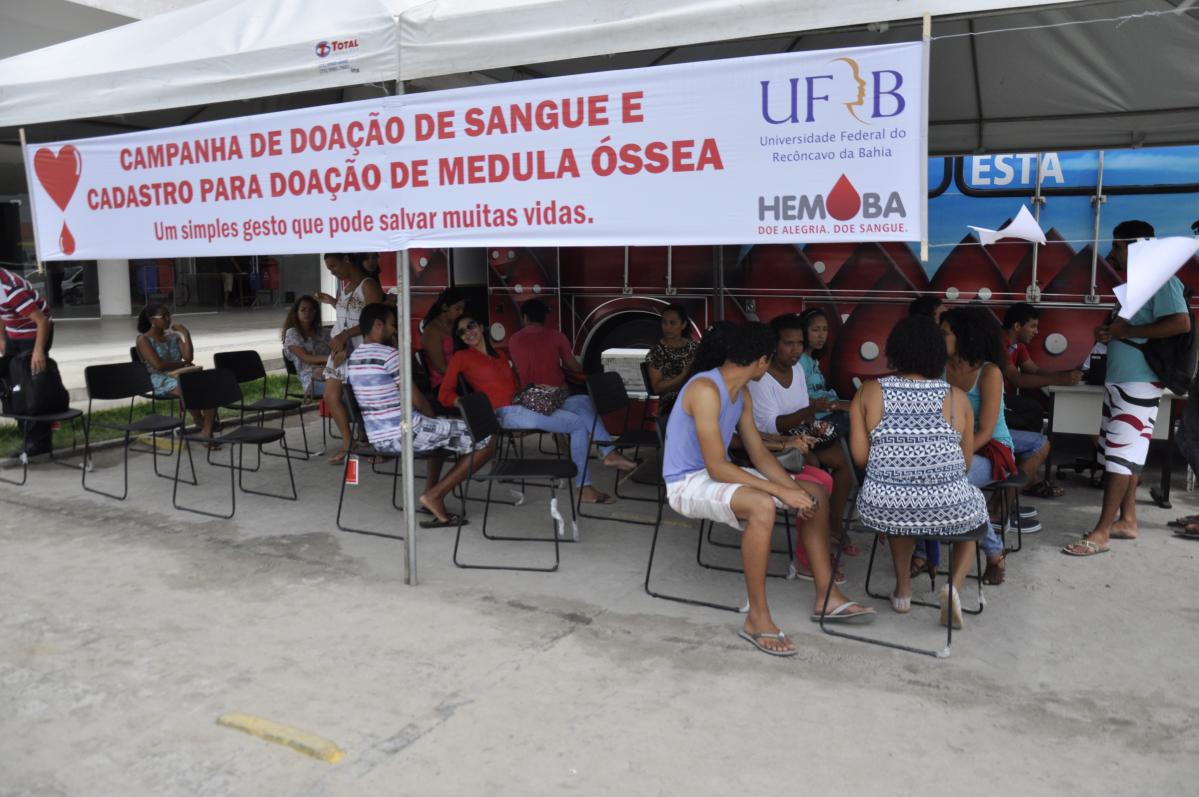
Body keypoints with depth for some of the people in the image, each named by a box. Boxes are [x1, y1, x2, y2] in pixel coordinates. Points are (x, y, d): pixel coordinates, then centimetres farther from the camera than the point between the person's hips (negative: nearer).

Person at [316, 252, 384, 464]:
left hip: (359, 350, -9)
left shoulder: (368, 286, -12)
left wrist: (345, 335, -23)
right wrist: (332, 302, 17)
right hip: (340, 349, 9)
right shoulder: (346, 286, 15)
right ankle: (348, 444, 18)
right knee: (331, 396, 9)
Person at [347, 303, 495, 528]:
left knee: (439, 431, 37)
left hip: (378, 438, 9)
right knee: (486, 441, -2)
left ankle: (431, 492, 24)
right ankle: (434, 495, -1)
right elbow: (417, 400, -13)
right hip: (406, 434, -9)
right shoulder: (390, 354, -16)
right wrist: (433, 418, 9)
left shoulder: (352, 360, 11)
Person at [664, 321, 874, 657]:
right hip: (688, 483, -10)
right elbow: (717, 467, -27)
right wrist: (781, 491, -26)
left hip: (719, 473, 10)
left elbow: (759, 454, 8)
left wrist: (793, 487, -8)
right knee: (762, 506, -37)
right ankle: (757, 618, -24)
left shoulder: (742, 394, 7)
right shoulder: (705, 390, -24)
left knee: (813, 493, 6)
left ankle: (826, 597, 10)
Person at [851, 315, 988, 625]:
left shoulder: (869, 392, -1)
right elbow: (965, 460, 7)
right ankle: (954, 586, 14)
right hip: (948, 511, -1)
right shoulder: (956, 397, 1)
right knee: (976, 504, 35)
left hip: (883, 509, 1)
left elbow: (859, 456, -2)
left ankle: (903, 588, 39)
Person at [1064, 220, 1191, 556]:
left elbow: (1181, 323, -23)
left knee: (1122, 456, -10)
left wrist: (1126, 331, -19)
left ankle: (1101, 533, -10)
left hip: (1139, 384, -10)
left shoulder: (1160, 279, -11)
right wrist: (1107, 332, 5)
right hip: (1118, 381, 10)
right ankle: (1127, 521, 20)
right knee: (1118, 454, 12)